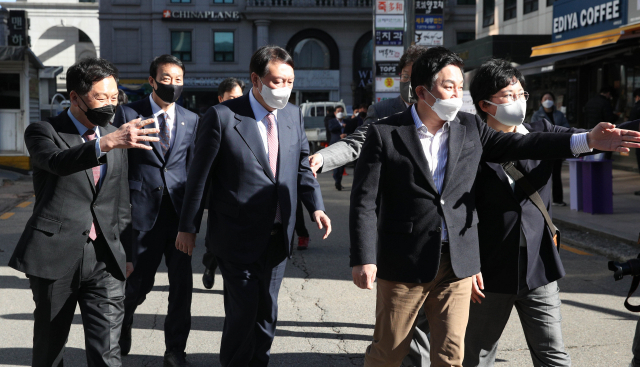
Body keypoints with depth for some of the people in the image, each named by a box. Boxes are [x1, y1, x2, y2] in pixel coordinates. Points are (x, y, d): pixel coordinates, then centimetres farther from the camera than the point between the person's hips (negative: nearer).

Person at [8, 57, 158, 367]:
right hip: (55, 256, -3)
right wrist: (107, 143, -43)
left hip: (105, 259, 3)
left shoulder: (116, 136, 12)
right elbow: (58, 161, -27)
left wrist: (125, 253, 20)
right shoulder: (43, 132, -2)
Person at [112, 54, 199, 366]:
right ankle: (122, 323, 39)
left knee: (182, 284, 2)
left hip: (179, 212, 3)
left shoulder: (191, 119, 11)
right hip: (142, 211, -2)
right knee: (139, 281, 6)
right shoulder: (128, 114, 2)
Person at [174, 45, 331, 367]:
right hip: (238, 237, -5)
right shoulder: (222, 116, -10)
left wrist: (315, 206, -4)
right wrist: (188, 227, -4)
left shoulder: (293, 115, 6)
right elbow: (199, 176, -6)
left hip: (277, 237, 5)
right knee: (243, 311, -2)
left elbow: (302, 167, 11)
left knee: (267, 312, 14)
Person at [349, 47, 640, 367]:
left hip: (457, 265, 4)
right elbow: (365, 200, -7)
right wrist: (363, 259, -14)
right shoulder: (384, 134, -5)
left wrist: (587, 141, -3)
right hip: (404, 265, -3)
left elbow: (520, 145, 6)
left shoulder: (471, 129, 9)